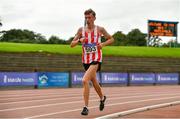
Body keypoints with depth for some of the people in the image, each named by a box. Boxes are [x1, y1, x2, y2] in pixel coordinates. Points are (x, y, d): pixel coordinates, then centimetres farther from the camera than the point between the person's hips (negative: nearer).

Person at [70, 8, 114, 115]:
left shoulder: (100, 29, -4)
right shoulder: (81, 30, 3)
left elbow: (111, 39, 9)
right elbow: (72, 44, 4)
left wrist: (103, 44, -10)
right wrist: (79, 40, -16)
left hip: (96, 59, -5)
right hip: (86, 59, 5)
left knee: (85, 80, -23)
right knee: (94, 81, 21)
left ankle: (86, 107, -17)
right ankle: (102, 97, 48)